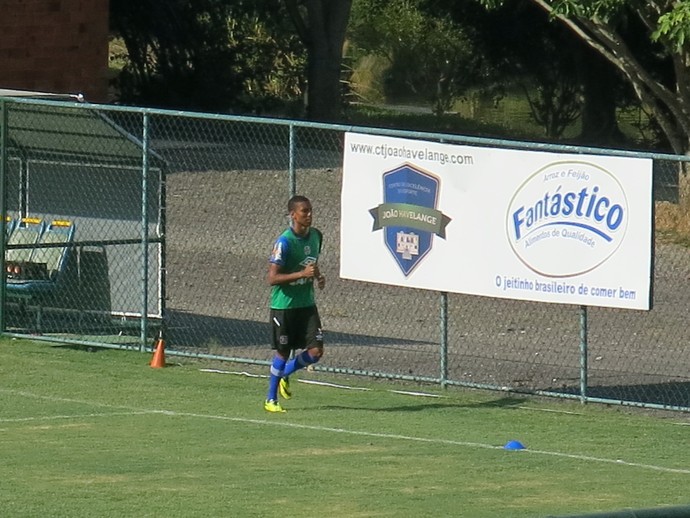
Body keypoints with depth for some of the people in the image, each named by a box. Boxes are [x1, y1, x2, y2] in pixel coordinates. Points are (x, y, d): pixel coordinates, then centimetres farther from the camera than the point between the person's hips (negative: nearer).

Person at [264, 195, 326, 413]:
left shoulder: (316, 236, 4)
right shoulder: (284, 242, -19)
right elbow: (272, 278, -21)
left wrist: (318, 276, 2)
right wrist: (302, 274, -28)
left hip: (306, 303, 6)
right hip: (284, 305, -6)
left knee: (316, 351, -1)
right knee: (282, 352, 3)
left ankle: (285, 373, 26)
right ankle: (271, 399, 19)